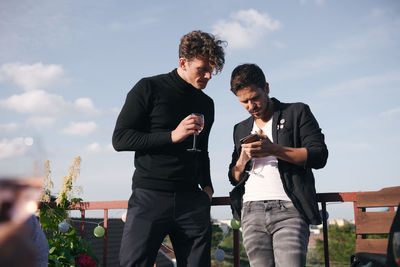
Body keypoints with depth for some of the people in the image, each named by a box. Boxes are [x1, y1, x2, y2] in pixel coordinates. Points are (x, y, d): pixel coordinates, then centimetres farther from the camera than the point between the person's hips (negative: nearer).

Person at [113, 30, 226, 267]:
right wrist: (172, 136, -12)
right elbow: (120, 139, -4)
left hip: (191, 201, 4)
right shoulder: (149, 89, 2)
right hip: (150, 196, -4)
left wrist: (206, 186, 11)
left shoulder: (206, 104, 18)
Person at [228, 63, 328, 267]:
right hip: (252, 211, 4)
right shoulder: (241, 129, 24)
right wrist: (242, 159, 2)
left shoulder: (297, 112, 10)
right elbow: (234, 178, 25)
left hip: (289, 209, -4)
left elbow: (319, 156, -2)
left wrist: (273, 150, -10)